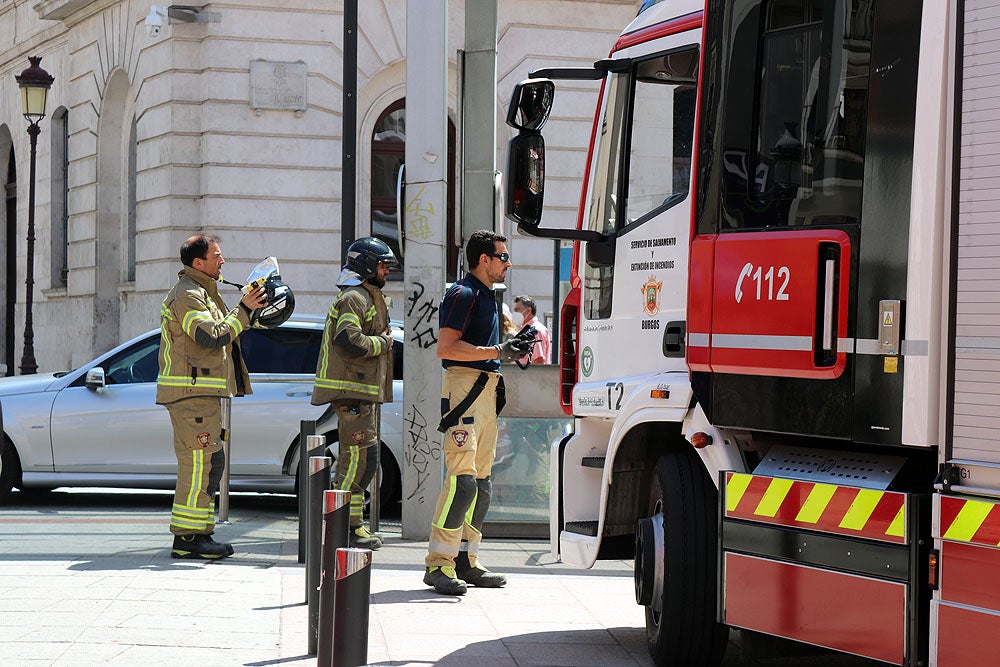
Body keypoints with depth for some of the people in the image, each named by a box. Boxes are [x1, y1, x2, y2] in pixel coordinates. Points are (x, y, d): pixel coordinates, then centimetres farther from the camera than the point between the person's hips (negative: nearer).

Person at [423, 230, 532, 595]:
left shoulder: (486, 295, 21)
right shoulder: (463, 294, -10)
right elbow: (446, 347, -19)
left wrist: (510, 349, 16)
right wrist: (497, 351, -19)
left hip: (486, 393, 10)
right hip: (464, 387, -10)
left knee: (481, 481, 9)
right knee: (462, 479, -16)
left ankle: (465, 561, 13)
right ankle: (438, 564, -15)